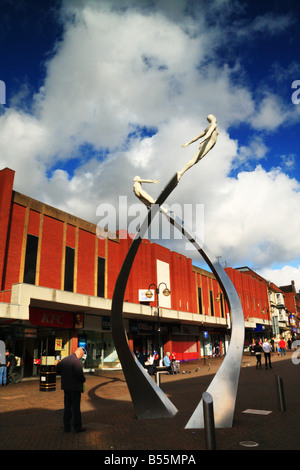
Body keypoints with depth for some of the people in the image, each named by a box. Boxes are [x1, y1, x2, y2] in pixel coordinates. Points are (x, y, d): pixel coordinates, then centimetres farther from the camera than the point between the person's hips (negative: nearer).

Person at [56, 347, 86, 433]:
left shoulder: (64, 360, 3)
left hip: (66, 387, 7)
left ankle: (66, 427, 22)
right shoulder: (77, 362, -20)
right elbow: (80, 374, -24)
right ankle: (77, 427, 14)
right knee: (76, 408, 5)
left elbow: (57, 370, 11)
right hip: (75, 387, -7)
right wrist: (83, 380, -4)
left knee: (67, 407, 15)